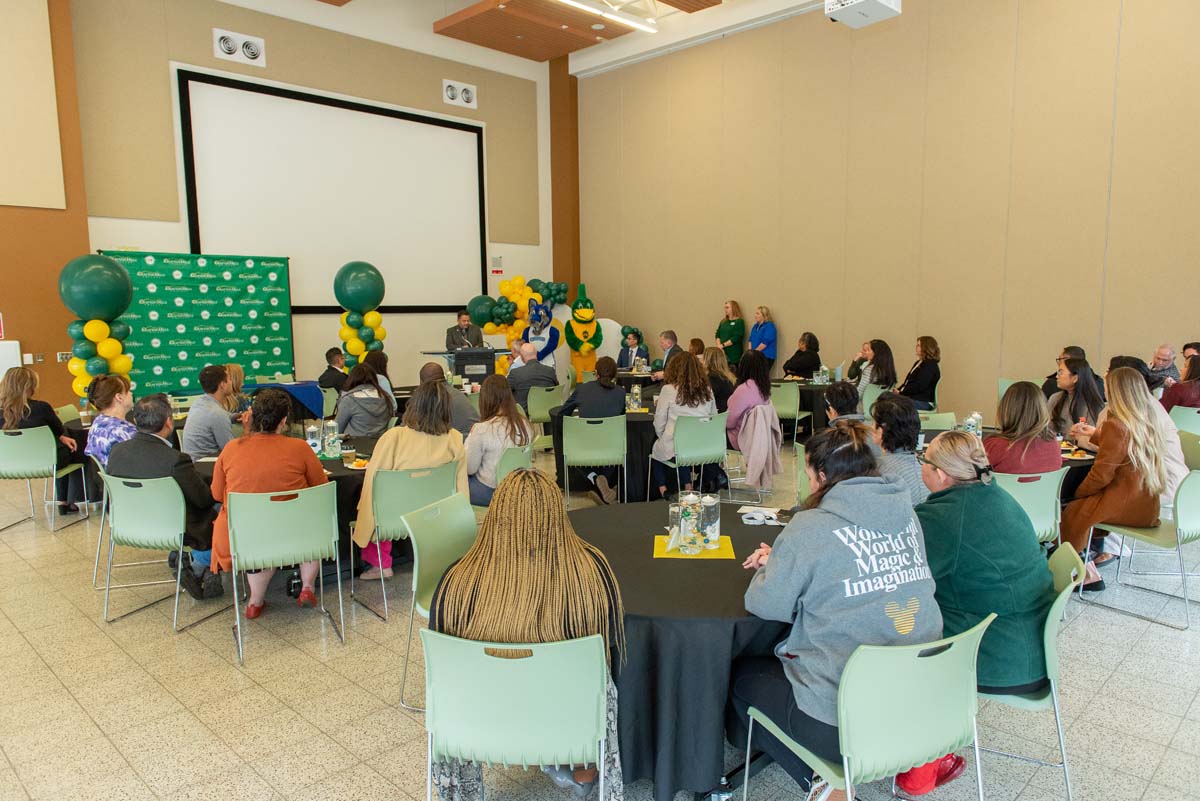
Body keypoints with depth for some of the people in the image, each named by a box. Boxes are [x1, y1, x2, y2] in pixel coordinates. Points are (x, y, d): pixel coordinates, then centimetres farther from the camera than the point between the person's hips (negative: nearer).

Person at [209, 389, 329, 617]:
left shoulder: (230, 449, -5)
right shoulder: (299, 448, -11)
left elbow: (217, 494, 7)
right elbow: (322, 489, 1)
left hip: (242, 537, 2)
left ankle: (256, 599, 24)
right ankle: (307, 587, 22)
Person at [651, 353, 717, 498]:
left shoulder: (669, 390, -10)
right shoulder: (707, 391, 1)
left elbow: (659, 424, -4)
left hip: (674, 450, -3)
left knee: (655, 449, 29)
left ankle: (663, 491, 19)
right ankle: (688, 488, 29)